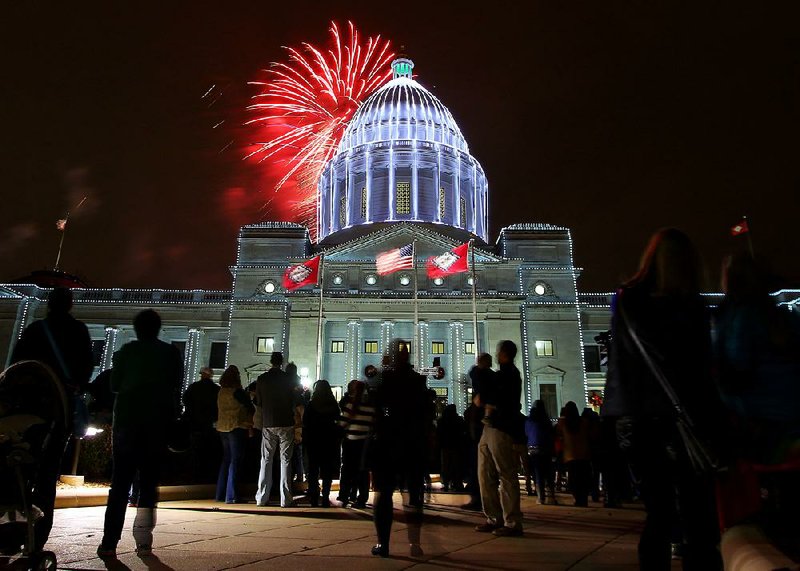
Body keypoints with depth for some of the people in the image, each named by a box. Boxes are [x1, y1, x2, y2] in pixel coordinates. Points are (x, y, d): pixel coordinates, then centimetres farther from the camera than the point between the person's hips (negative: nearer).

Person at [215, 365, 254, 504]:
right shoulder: (237, 392, -14)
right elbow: (251, 407, -10)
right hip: (237, 427, -8)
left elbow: (220, 410, 15)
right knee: (236, 460, -3)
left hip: (222, 428, 8)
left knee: (226, 459, 16)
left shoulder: (221, 392, 9)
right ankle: (231, 496, -3)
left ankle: (221, 494, 20)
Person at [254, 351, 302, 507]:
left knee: (266, 460, 10)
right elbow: (296, 403, -1)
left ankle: (262, 498, 11)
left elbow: (258, 402, 8)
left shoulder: (261, 379, 0)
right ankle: (285, 499, 2)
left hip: (268, 424, 2)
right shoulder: (288, 379, -5)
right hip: (286, 424, -2)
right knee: (285, 460, 2)